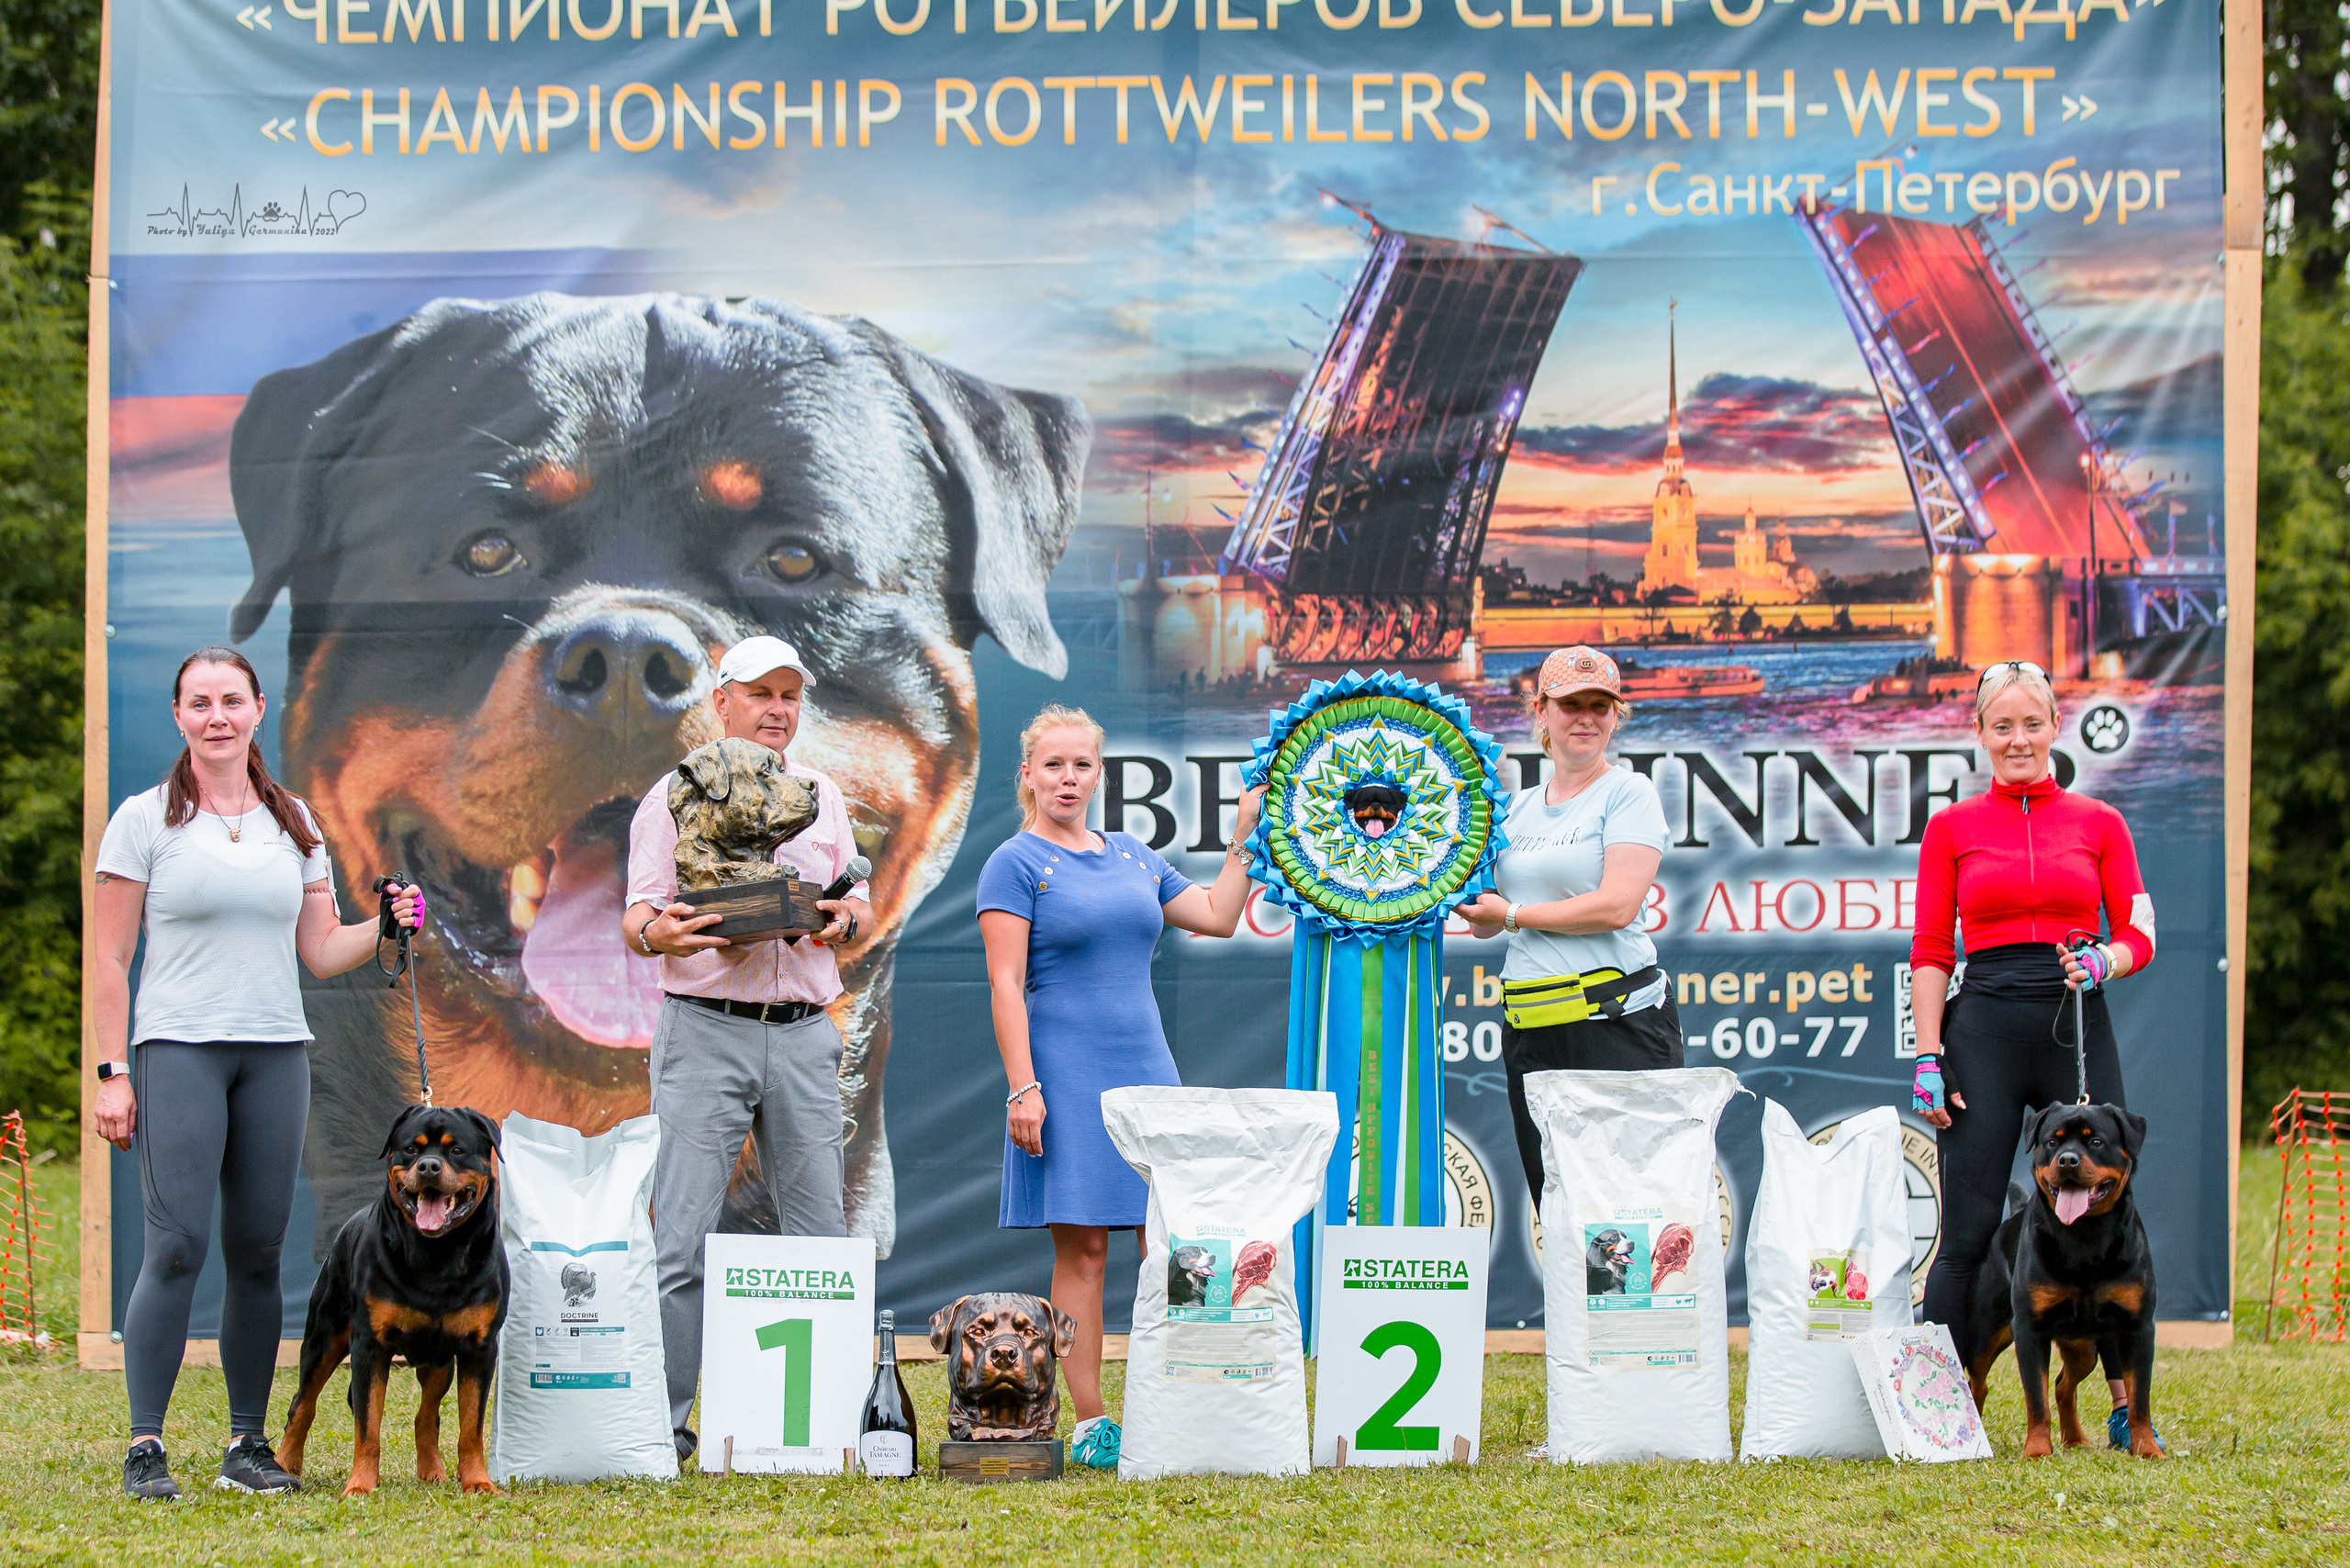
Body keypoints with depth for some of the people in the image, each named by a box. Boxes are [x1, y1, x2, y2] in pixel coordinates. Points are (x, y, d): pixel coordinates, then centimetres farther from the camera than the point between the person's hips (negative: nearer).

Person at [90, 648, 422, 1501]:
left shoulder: (293, 822, 13)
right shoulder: (144, 820, 1)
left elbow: (321, 950, 15)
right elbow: (108, 959, 0)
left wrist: (386, 925, -4)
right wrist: (111, 1072, -7)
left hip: (276, 1053, 4)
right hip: (178, 1048, -4)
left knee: (259, 1250, 4)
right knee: (179, 1244, -13)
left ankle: (248, 1443, 11)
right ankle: (144, 1447, -9)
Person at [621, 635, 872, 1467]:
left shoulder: (821, 797, 18)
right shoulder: (674, 797, 5)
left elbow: (862, 912, 19)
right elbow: (635, 918, 0)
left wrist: (844, 920, -4)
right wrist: (658, 933, -23)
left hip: (804, 1032, 4)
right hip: (705, 1029, -4)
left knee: (819, 1234, 3)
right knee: (683, 1237, -8)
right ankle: (660, 1423, -7)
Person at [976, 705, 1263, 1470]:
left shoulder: (1134, 856, 15)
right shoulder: (1016, 863, -2)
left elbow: (1217, 917, 20)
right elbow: (1005, 984, -8)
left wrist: (1245, 836, 13)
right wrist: (1023, 1088, -15)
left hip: (1145, 1066, 5)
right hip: (1067, 1075, -5)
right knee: (1082, 1248, -5)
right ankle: (1089, 1423, -1)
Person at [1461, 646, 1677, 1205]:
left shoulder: (1628, 793, -2)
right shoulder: (1520, 807, 17)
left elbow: (1616, 906, -15)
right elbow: (1485, 922, 19)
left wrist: (1514, 914, -8)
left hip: (1619, 1022, -6)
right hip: (1530, 1029, 6)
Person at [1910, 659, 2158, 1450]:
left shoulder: (2099, 823, 10)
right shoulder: (1951, 828, 8)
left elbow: (2139, 936, 8)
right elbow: (1930, 954, 5)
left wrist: (2102, 963, -14)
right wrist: (1927, 1057, -4)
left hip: (2077, 1025, 1)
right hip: (1984, 1023, -1)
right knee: (1968, 1231, -2)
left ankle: (2128, 1406, 6)